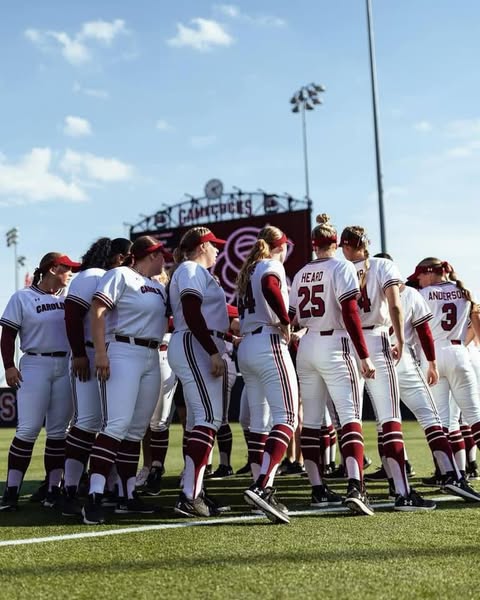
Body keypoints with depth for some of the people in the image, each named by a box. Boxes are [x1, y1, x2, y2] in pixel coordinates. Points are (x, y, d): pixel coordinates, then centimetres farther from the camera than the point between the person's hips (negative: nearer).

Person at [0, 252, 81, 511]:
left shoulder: (69, 296, 14)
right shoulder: (22, 297, 2)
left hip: (66, 366, 4)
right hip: (35, 366, -4)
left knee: (58, 431, 5)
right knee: (28, 429, -9)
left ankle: (53, 488, 11)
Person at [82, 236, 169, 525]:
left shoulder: (159, 287, 20)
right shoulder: (120, 276, -4)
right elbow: (98, 311, -12)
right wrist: (100, 352, -21)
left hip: (152, 358, 9)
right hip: (123, 353, -8)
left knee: (137, 429, 9)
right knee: (117, 424, -18)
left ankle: (128, 496, 14)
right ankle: (94, 497, -21)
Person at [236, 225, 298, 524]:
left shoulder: (248, 270, 21)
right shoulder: (272, 266, -3)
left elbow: (243, 314, 16)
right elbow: (269, 287, -27)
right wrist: (286, 321, -17)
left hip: (246, 346, 9)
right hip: (269, 344, -9)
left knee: (259, 422, 12)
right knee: (286, 418, -13)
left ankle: (260, 487, 13)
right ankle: (262, 487, -27)